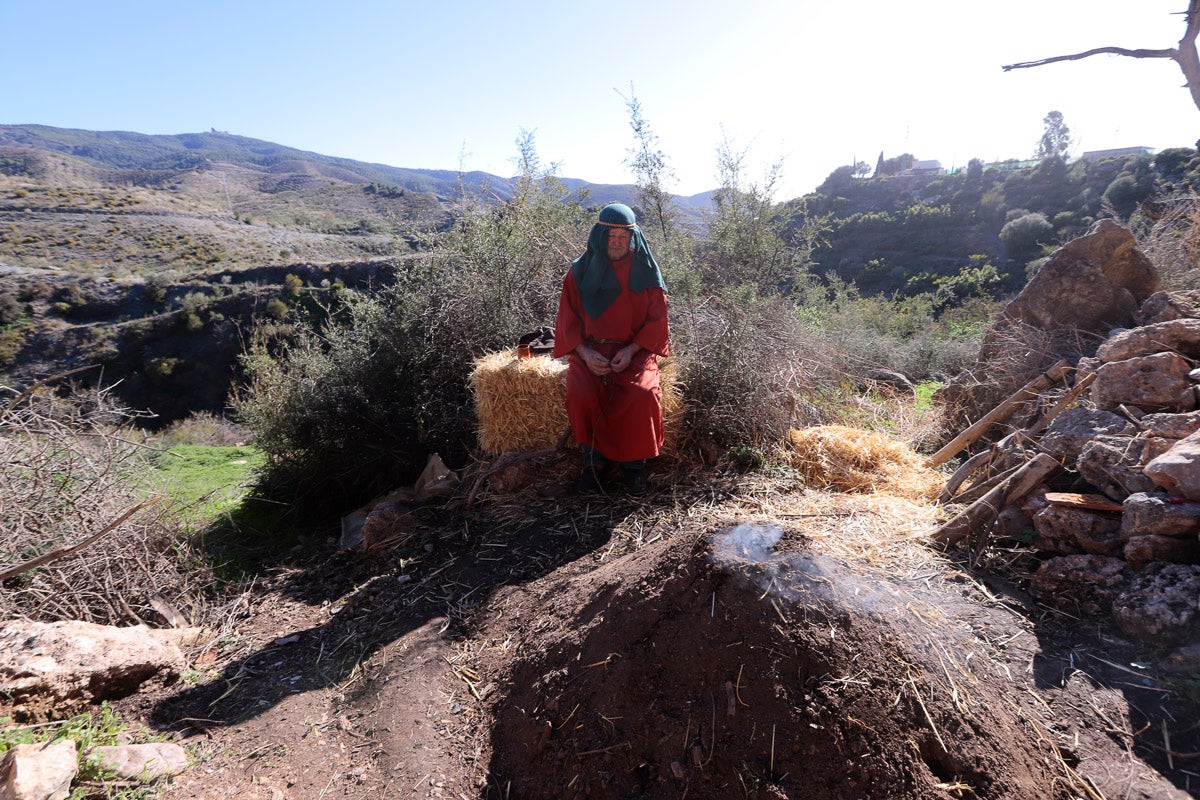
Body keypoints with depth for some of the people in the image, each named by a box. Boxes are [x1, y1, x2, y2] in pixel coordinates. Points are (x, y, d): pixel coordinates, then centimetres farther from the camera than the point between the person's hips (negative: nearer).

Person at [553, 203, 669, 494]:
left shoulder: (646, 270, 6)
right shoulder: (580, 270, 7)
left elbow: (657, 319, 3)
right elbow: (568, 320, 5)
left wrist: (632, 350, -13)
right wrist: (585, 353, -13)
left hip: (635, 350, 0)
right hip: (589, 351, 1)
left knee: (643, 394, -31)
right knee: (579, 394, -30)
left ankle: (634, 462, -6)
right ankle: (594, 459, -6)